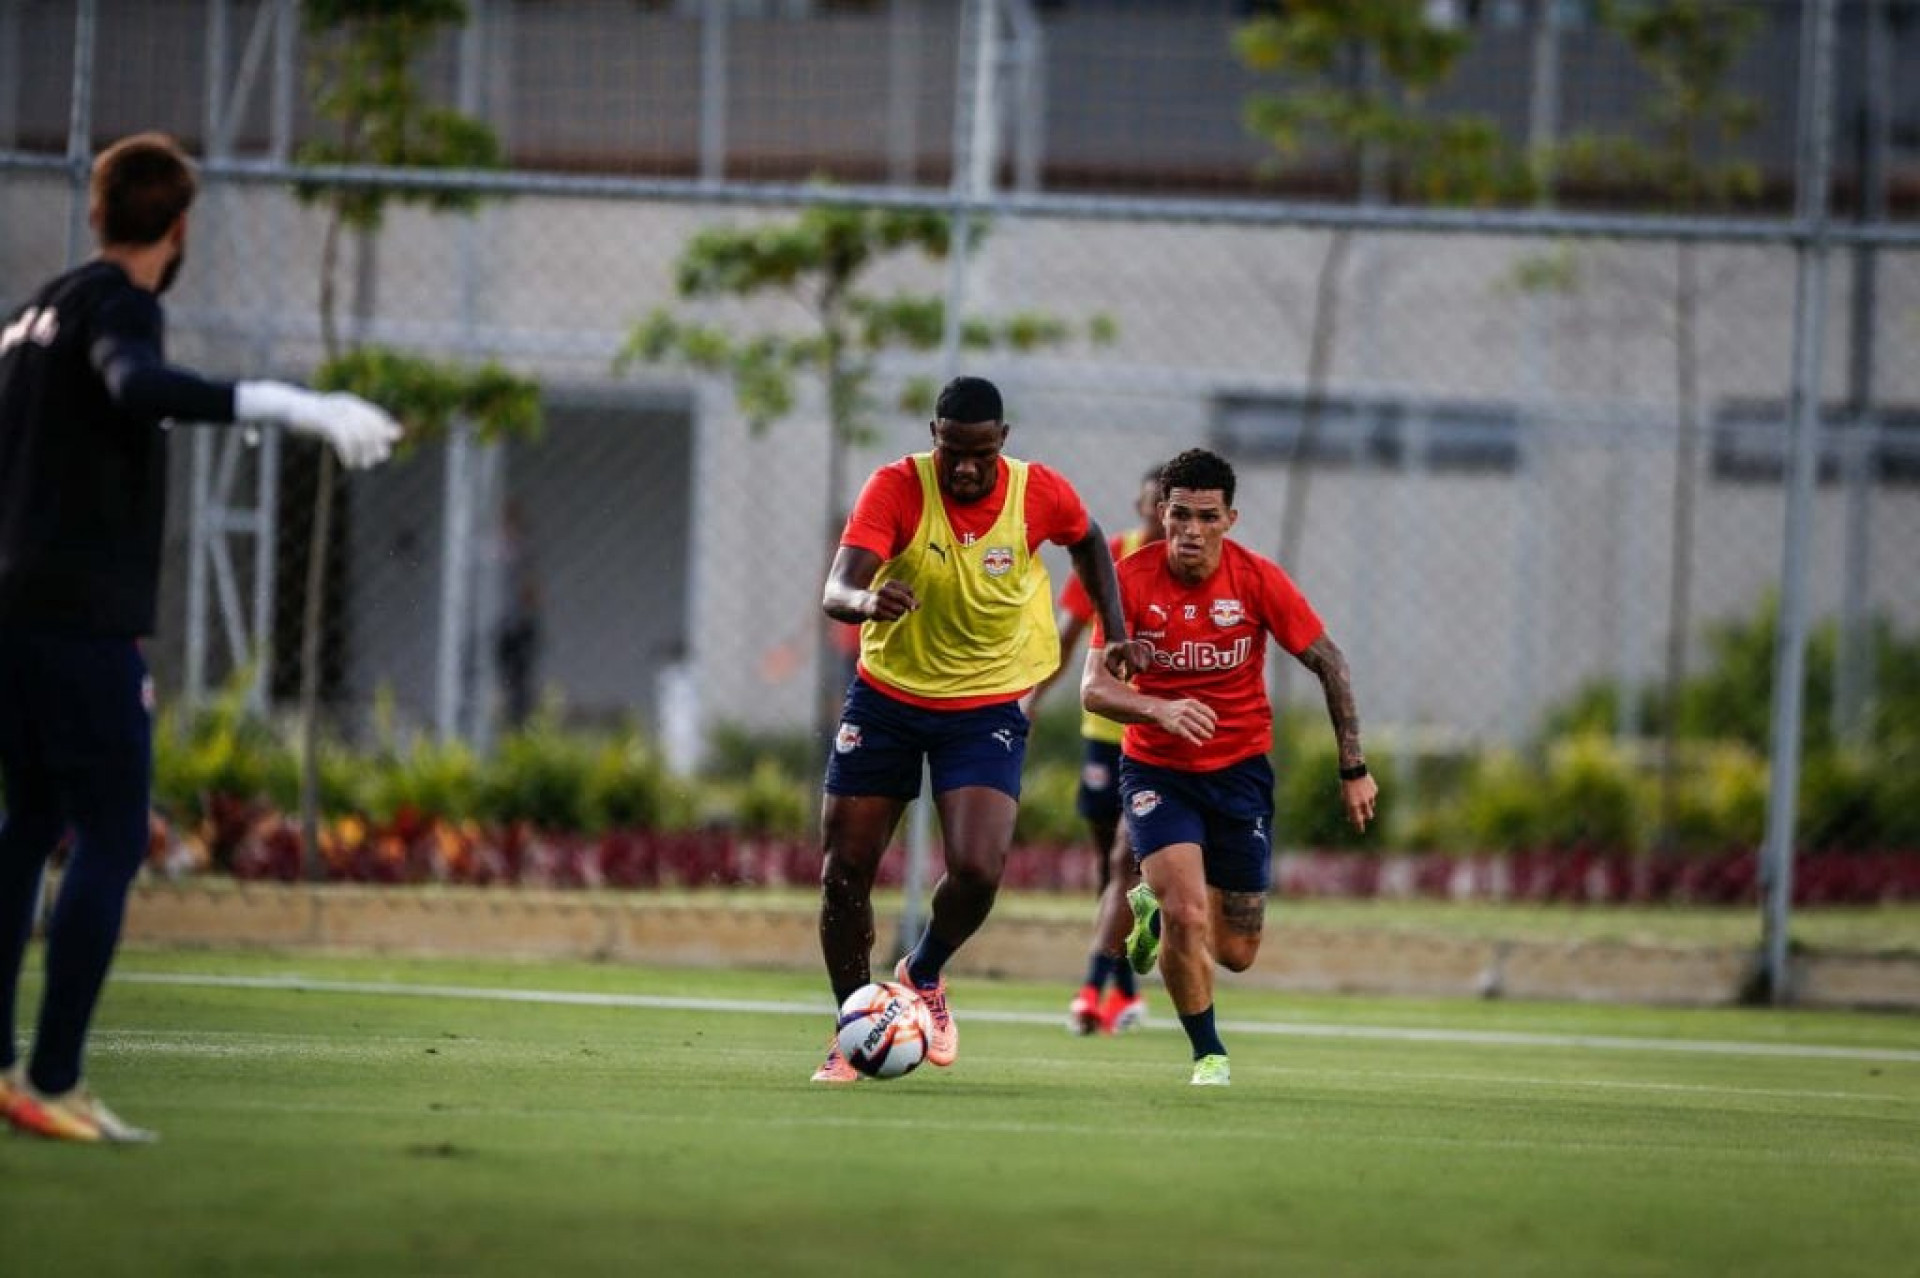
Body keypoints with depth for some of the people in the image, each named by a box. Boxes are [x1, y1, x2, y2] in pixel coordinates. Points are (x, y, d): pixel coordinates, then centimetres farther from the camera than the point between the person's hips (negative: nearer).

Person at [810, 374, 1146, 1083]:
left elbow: (1087, 540, 13)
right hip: (886, 697, 0)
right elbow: (836, 590, -30)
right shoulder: (896, 488, -18)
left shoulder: (1041, 493, -12)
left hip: (987, 708, 0)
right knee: (844, 872, 1)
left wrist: (1115, 632, 6)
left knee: (977, 871, -19)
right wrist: (866, 600, -53)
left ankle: (924, 974, 13)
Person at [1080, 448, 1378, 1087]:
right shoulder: (1133, 580, -14)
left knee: (1236, 954, 5)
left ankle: (1157, 906, 40)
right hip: (1156, 769, -2)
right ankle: (1208, 1055, 3)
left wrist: (1354, 769, -2)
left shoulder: (1257, 579, -12)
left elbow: (1328, 663, -2)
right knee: (1187, 914, -21)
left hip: (1240, 770, 2)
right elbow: (1094, 688, -18)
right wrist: (1159, 710, -39)